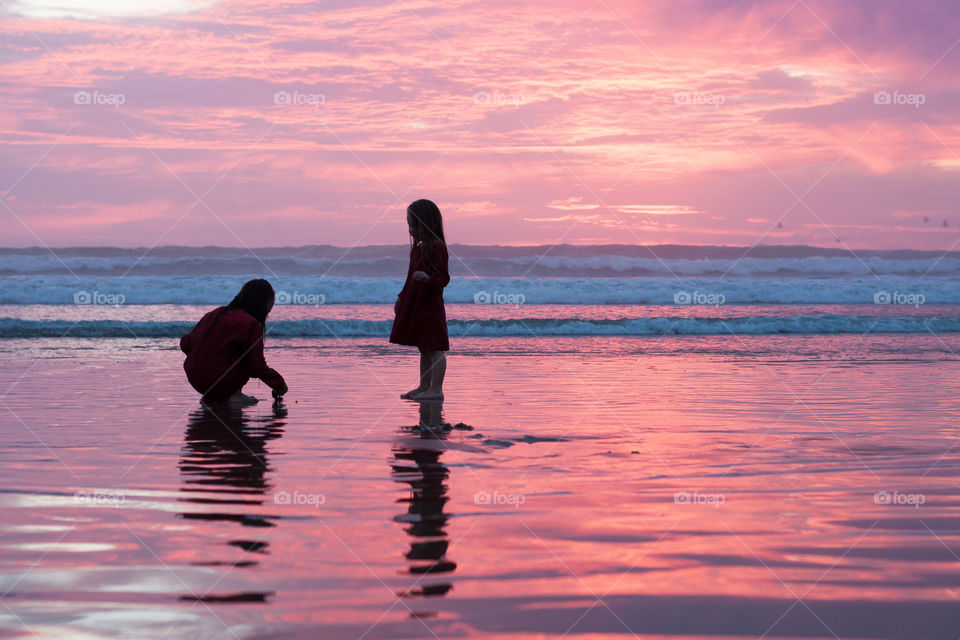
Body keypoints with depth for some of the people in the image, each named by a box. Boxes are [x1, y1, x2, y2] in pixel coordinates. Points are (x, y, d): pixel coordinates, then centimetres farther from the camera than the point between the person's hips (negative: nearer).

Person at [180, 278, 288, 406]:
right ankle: (234, 394, -1)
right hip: (220, 383, -7)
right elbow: (257, 367, -8)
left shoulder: (215, 314, 12)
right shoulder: (251, 323, -8)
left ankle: (209, 395, 14)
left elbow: (185, 344, 14)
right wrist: (280, 385, 9)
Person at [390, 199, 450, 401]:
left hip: (430, 305, -9)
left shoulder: (437, 248, -13)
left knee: (435, 348, -6)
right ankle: (424, 386, 22)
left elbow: (443, 278, -17)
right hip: (415, 305, 9)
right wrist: (401, 298, 25)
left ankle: (436, 389, -4)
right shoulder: (418, 248, 14)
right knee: (424, 349, 15)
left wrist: (427, 278, -35)